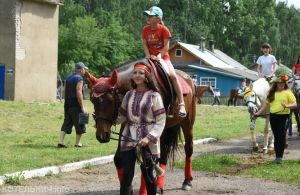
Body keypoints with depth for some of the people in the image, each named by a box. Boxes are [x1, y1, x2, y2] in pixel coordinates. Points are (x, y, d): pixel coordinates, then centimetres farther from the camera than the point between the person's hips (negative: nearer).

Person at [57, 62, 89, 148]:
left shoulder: (68, 78, 13)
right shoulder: (79, 79, -13)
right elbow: (79, 93, -20)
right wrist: (82, 107, -19)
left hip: (67, 105, 8)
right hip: (76, 106, -8)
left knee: (66, 124, 8)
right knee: (79, 125, 6)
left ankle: (61, 142, -1)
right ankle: (77, 143, 13)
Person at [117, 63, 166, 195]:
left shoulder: (154, 96, -5)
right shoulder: (129, 95, 9)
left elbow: (161, 121, -9)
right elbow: (121, 117, 17)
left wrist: (149, 138, -19)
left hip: (147, 143, -3)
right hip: (129, 140, 3)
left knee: (147, 175, 8)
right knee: (127, 175, -3)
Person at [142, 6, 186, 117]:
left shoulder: (163, 29, -7)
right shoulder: (145, 30, 4)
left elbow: (166, 46, -10)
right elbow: (145, 44, 4)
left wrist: (158, 56, -21)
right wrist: (148, 55, -12)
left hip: (163, 57, -4)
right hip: (151, 57, 4)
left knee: (172, 75, -23)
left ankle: (181, 104, -20)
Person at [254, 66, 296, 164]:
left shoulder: (288, 92, -1)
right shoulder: (272, 92, 11)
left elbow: (295, 104, -5)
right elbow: (266, 103, 16)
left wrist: (287, 106, -24)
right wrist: (258, 112, 10)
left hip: (284, 116, -4)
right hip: (273, 116, 4)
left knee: (282, 136, -7)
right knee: (276, 137, 9)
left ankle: (280, 157, -3)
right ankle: (277, 156, 16)